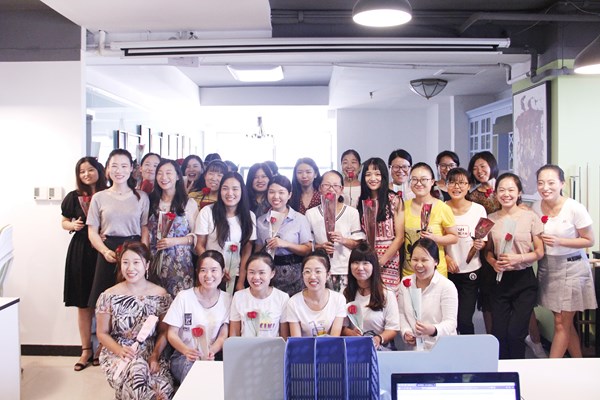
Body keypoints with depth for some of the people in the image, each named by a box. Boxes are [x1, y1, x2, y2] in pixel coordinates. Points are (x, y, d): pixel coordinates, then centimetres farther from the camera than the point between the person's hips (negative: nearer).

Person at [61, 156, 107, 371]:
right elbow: (64, 221, 15)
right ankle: (86, 350, 18)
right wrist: (72, 225, -6)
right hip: (81, 252, 2)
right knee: (83, 304, 7)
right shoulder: (74, 197, 6)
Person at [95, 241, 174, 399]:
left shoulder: (161, 295, 1)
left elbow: (164, 331, 5)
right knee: (136, 370, -37)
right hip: (116, 353, -1)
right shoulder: (109, 296, -1)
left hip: (150, 353, 1)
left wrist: (155, 355, -11)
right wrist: (120, 350, -13)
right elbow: (102, 333, 5)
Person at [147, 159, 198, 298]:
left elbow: (196, 236, 0)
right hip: (155, 262, 3)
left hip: (179, 262, -3)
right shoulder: (152, 202, 11)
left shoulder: (189, 203, 1)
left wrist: (175, 241, -12)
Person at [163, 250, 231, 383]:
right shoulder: (184, 297, -4)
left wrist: (211, 352, -20)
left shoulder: (227, 300, 2)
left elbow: (223, 336, 3)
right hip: (183, 356, -2)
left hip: (213, 356, 2)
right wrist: (187, 351, -23)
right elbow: (171, 334, -2)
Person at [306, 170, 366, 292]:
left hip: (346, 272, 0)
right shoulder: (311, 214, 5)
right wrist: (320, 247, -11)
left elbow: (359, 244, 4)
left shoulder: (352, 212, 4)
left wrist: (343, 240, -13)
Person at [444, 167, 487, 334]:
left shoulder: (478, 209, -2)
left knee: (464, 320, -4)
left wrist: (480, 244, -17)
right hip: (447, 270, 1)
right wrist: (446, 257, -10)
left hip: (471, 271, -1)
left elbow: (484, 241, 5)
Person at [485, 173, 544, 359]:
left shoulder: (530, 217, -4)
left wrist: (518, 258, -17)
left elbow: (539, 252, -1)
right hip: (500, 279, 3)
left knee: (515, 333, -8)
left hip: (524, 280, -2)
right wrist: (493, 262, -8)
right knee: (498, 333, 3)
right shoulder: (491, 219, 4)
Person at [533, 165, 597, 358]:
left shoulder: (575, 208, -15)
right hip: (546, 267, 5)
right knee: (565, 322, 14)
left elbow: (589, 241, -9)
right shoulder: (535, 208, -2)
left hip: (571, 267, -5)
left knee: (561, 324, 1)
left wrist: (559, 241, -20)